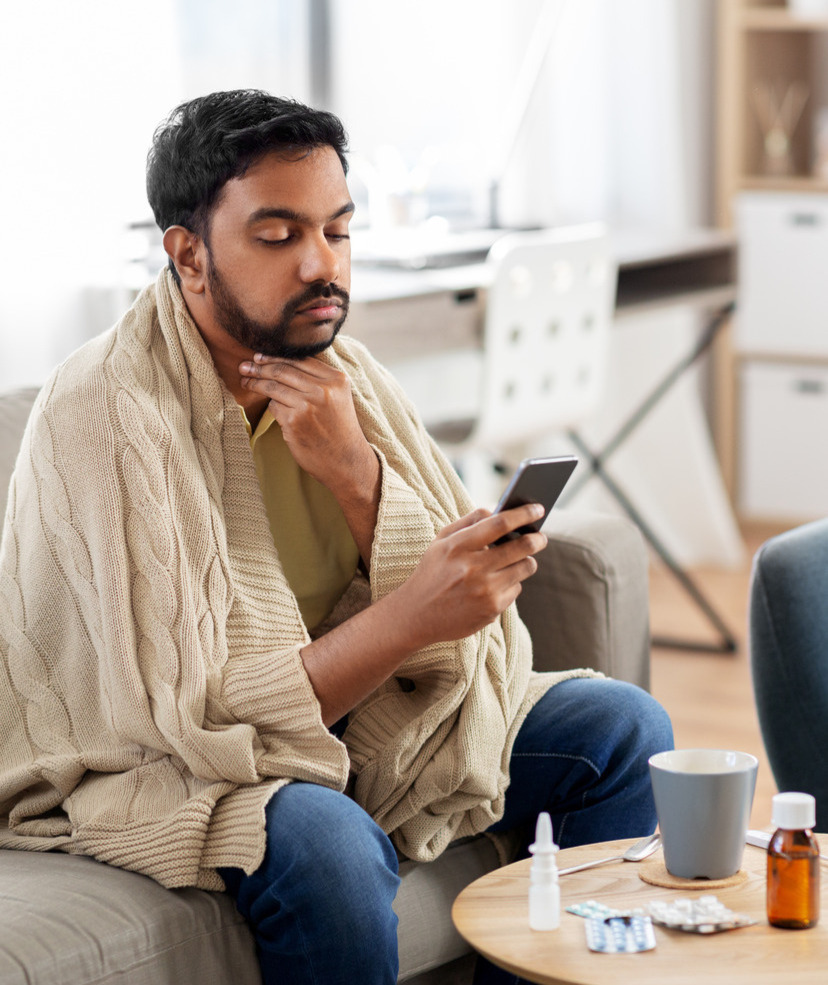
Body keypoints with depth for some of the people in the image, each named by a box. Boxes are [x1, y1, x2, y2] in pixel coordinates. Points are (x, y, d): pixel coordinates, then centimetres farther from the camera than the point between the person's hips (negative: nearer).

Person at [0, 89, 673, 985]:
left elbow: (468, 639, -6)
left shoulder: (338, 373, -1)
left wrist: (356, 474, -22)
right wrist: (413, 615, -36)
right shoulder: (103, 414, -22)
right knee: (326, 843, -37)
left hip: (345, 715, 7)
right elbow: (194, 717, -26)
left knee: (621, 727, 0)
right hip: (147, 769, -7)